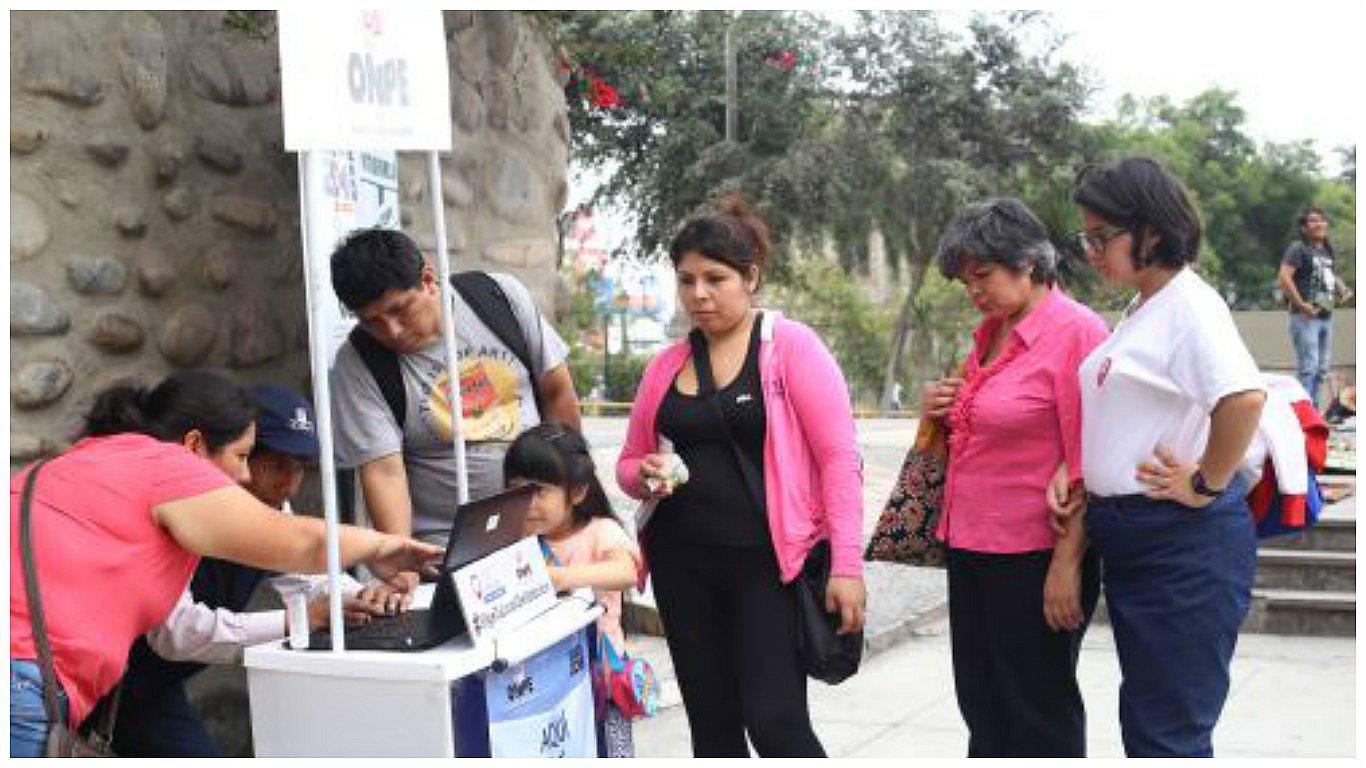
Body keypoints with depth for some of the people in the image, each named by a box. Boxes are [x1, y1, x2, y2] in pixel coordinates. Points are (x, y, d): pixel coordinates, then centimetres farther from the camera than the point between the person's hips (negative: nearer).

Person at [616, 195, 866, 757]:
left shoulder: (791, 347, -4)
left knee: (776, 721, -10)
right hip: (683, 563, 5)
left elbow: (839, 457, -9)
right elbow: (628, 463, 20)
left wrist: (847, 564, -16)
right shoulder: (665, 366, 10)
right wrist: (646, 475, -5)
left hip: (766, 561, -5)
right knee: (712, 726, 10)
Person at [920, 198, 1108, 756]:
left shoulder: (1076, 331, -13)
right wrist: (942, 410, 6)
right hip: (973, 549, 8)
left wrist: (1067, 564, -20)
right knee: (981, 704, 16)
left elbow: (1088, 464, -17)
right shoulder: (990, 333, 12)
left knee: (1041, 708, 6)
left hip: (1034, 557, -8)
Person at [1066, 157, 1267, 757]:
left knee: (1168, 731, -1)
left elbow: (1246, 396, -32)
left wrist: (1206, 484, -21)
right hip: (1130, 541, 10)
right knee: (1144, 719, 19)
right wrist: (1075, 471, 6)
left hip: (1184, 545, -10)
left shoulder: (1189, 304, -15)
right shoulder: (1140, 311, 14)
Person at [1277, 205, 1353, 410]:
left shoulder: (1327, 250, 17)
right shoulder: (1298, 249, -8)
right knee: (1308, 366, -12)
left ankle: (1313, 407, 23)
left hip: (1326, 316, 9)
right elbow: (1283, 277, -20)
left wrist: (1342, 289, 11)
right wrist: (1301, 304, -22)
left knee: (1323, 368, 13)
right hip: (1306, 317, -9)